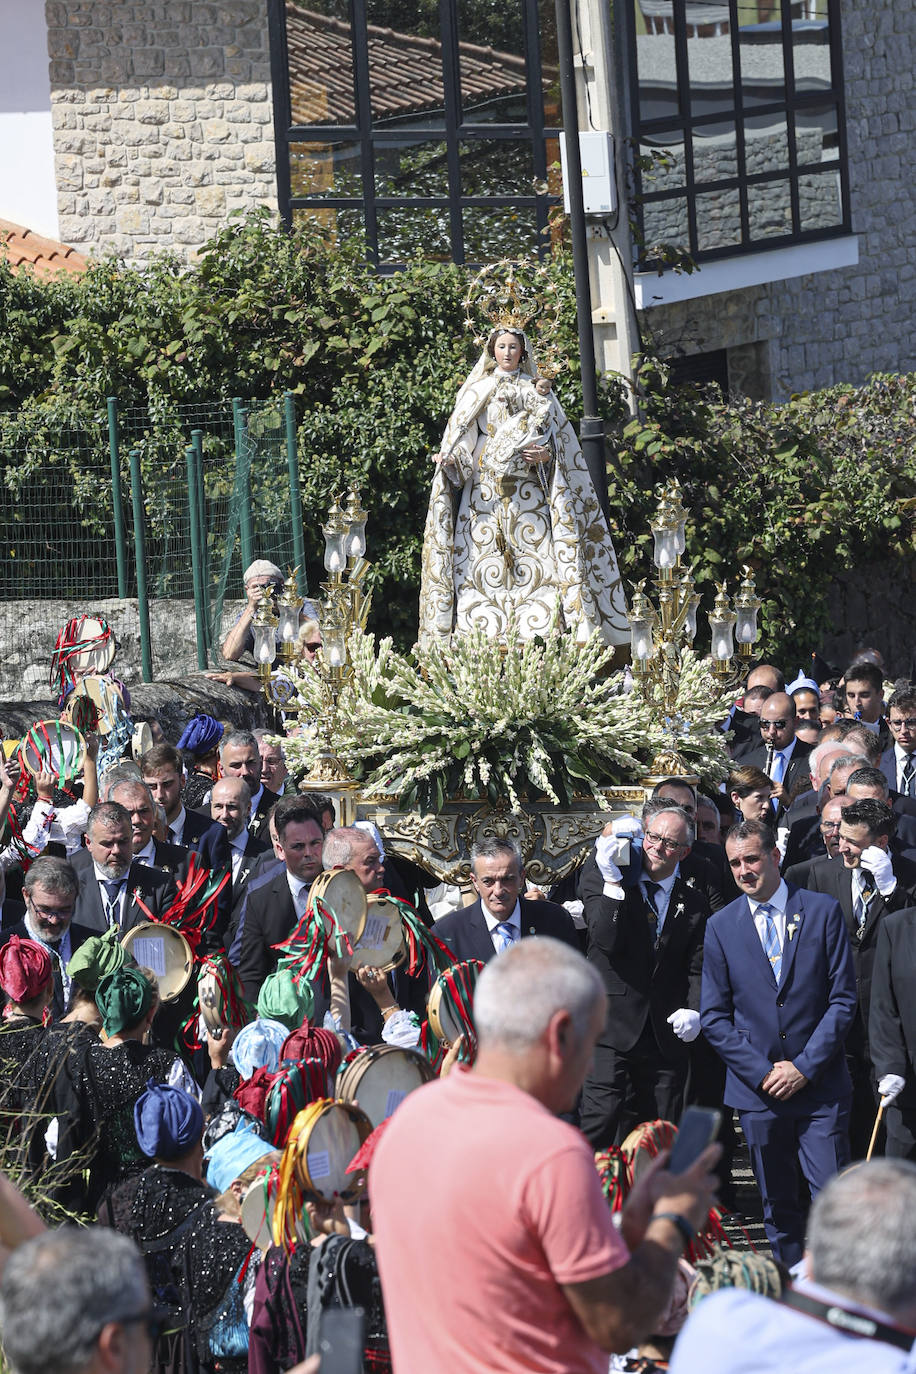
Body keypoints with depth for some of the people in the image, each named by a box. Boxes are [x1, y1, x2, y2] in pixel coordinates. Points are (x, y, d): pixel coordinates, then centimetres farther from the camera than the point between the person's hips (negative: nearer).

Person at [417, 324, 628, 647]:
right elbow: (461, 437, 8)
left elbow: (555, 434, 8)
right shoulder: (477, 390, 14)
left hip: (527, 493, -1)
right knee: (482, 565, -9)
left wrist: (546, 454, -14)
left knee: (535, 560, -11)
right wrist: (449, 458, -13)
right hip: (485, 492, 1)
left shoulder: (537, 390, 12)